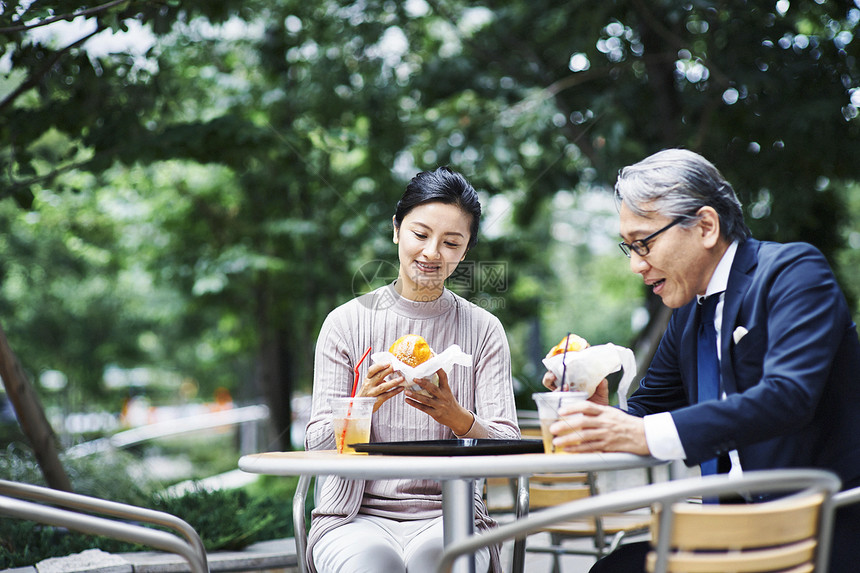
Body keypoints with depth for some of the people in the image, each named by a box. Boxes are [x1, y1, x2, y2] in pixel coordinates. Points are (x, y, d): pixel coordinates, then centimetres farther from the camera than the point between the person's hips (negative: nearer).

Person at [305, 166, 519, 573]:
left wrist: (457, 418, -22)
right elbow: (318, 446, -1)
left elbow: (508, 452, -2)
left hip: (450, 514, 0)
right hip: (357, 515, 0)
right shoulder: (347, 322, 4)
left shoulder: (483, 331, 6)